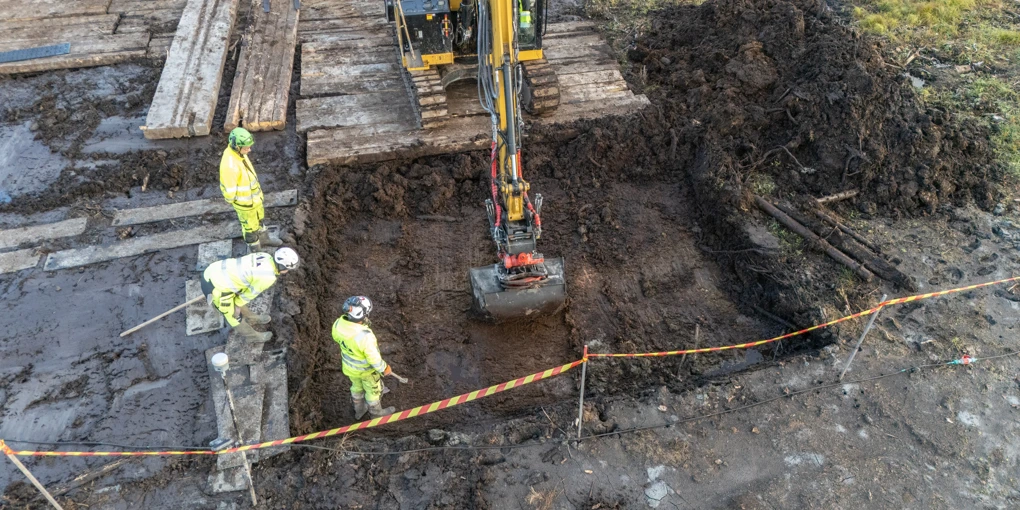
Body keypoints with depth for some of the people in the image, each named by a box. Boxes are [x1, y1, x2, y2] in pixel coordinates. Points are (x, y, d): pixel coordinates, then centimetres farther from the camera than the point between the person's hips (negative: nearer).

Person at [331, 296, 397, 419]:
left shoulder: (338, 324, -26)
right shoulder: (365, 336, -45)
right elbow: (374, 358, -30)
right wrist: (385, 368, -9)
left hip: (349, 366, 5)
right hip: (366, 369, -5)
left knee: (357, 387, 34)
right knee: (373, 390, 25)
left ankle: (359, 410, 60)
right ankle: (376, 413, 53)